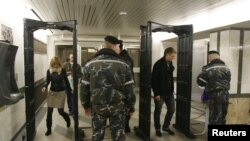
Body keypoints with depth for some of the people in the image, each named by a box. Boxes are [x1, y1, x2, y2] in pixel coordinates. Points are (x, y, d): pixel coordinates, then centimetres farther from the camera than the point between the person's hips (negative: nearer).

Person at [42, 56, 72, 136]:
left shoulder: (62, 71, -10)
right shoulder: (49, 71, -4)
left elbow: (66, 80, -1)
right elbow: (48, 81, 3)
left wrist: (70, 90, 5)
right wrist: (45, 87, -17)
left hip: (60, 92, -2)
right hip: (51, 92, 3)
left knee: (60, 111, 1)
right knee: (49, 111, 3)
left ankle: (68, 119, 35)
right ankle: (49, 129, 18)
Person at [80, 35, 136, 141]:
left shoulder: (90, 64, -1)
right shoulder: (123, 65, -5)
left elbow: (84, 88, 2)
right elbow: (129, 89, -3)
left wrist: (86, 106, 14)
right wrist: (131, 107, 9)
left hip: (97, 106, 1)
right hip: (118, 107, -1)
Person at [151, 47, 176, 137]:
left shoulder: (170, 64, 9)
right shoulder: (158, 64, -14)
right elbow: (154, 80, -16)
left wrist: (172, 90, 13)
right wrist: (156, 93, -18)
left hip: (169, 92, 7)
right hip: (160, 93, -7)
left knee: (172, 109, 12)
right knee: (158, 111, 7)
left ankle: (166, 127, 30)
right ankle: (157, 129, 24)